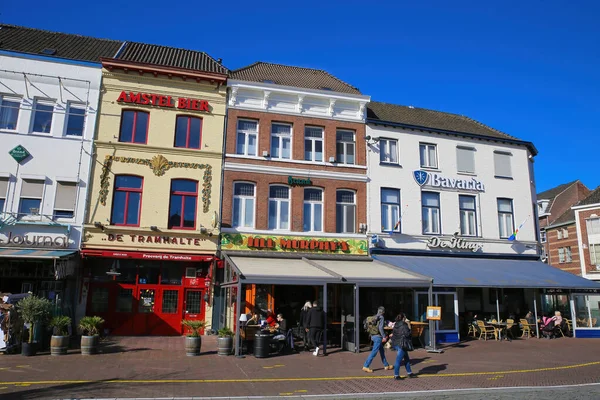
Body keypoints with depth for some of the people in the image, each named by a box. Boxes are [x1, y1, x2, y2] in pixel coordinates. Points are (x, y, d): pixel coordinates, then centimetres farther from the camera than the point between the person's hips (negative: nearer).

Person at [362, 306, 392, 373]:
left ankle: (386, 365, 30)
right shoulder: (381, 317, -12)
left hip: (373, 336, 9)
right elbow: (380, 328, -20)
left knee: (382, 351, 20)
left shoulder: (374, 317, 10)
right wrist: (384, 337, -15)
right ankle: (365, 366, -7)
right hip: (378, 336, -9)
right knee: (374, 352, -6)